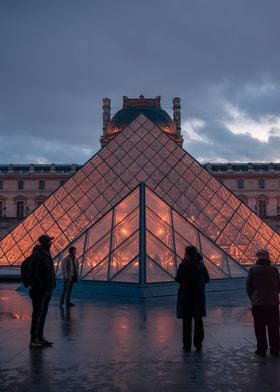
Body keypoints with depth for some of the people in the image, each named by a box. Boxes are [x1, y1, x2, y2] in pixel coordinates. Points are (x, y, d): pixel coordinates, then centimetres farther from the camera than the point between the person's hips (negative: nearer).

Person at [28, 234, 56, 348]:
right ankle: (33, 340, 4)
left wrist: (50, 286, 13)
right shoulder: (36, 255, -15)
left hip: (47, 290, 9)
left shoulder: (46, 254, 14)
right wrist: (42, 287, -18)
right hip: (39, 290, -9)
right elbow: (34, 274, -20)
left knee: (43, 314, 14)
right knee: (37, 314, -3)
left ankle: (40, 337, 22)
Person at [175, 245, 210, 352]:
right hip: (199, 296, 4)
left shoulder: (183, 265, -14)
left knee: (187, 321, 5)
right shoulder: (201, 265, 0)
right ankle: (198, 344, 16)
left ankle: (187, 345, 9)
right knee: (198, 321, 12)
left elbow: (178, 279, -9)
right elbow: (207, 279, 7)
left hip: (186, 296, -3)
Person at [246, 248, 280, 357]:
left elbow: (248, 287, -4)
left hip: (258, 303, -2)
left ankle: (261, 349, 11)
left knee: (260, 328, 7)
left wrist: (253, 299, 12)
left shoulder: (253, 270, -9)